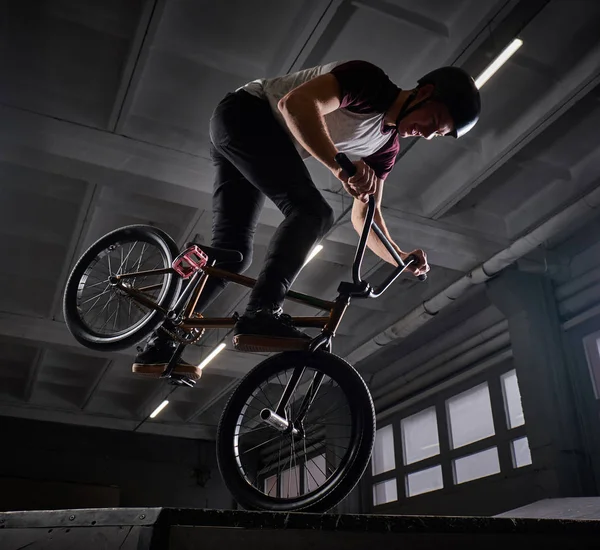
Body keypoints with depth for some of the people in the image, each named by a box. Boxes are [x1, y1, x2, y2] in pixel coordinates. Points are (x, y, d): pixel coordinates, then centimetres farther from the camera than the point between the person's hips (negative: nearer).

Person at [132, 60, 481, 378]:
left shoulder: (387, 147, 6)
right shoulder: (369, 81, -18)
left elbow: (364, 215, 10)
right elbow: (296, 103, -33)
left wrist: (400, 257, -3)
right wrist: (340, 165, -44)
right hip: (245, 115, -8)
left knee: (233, 254, 0)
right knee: (313, 212, -25)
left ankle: (160, 346, 4)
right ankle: (261, 315, -34)